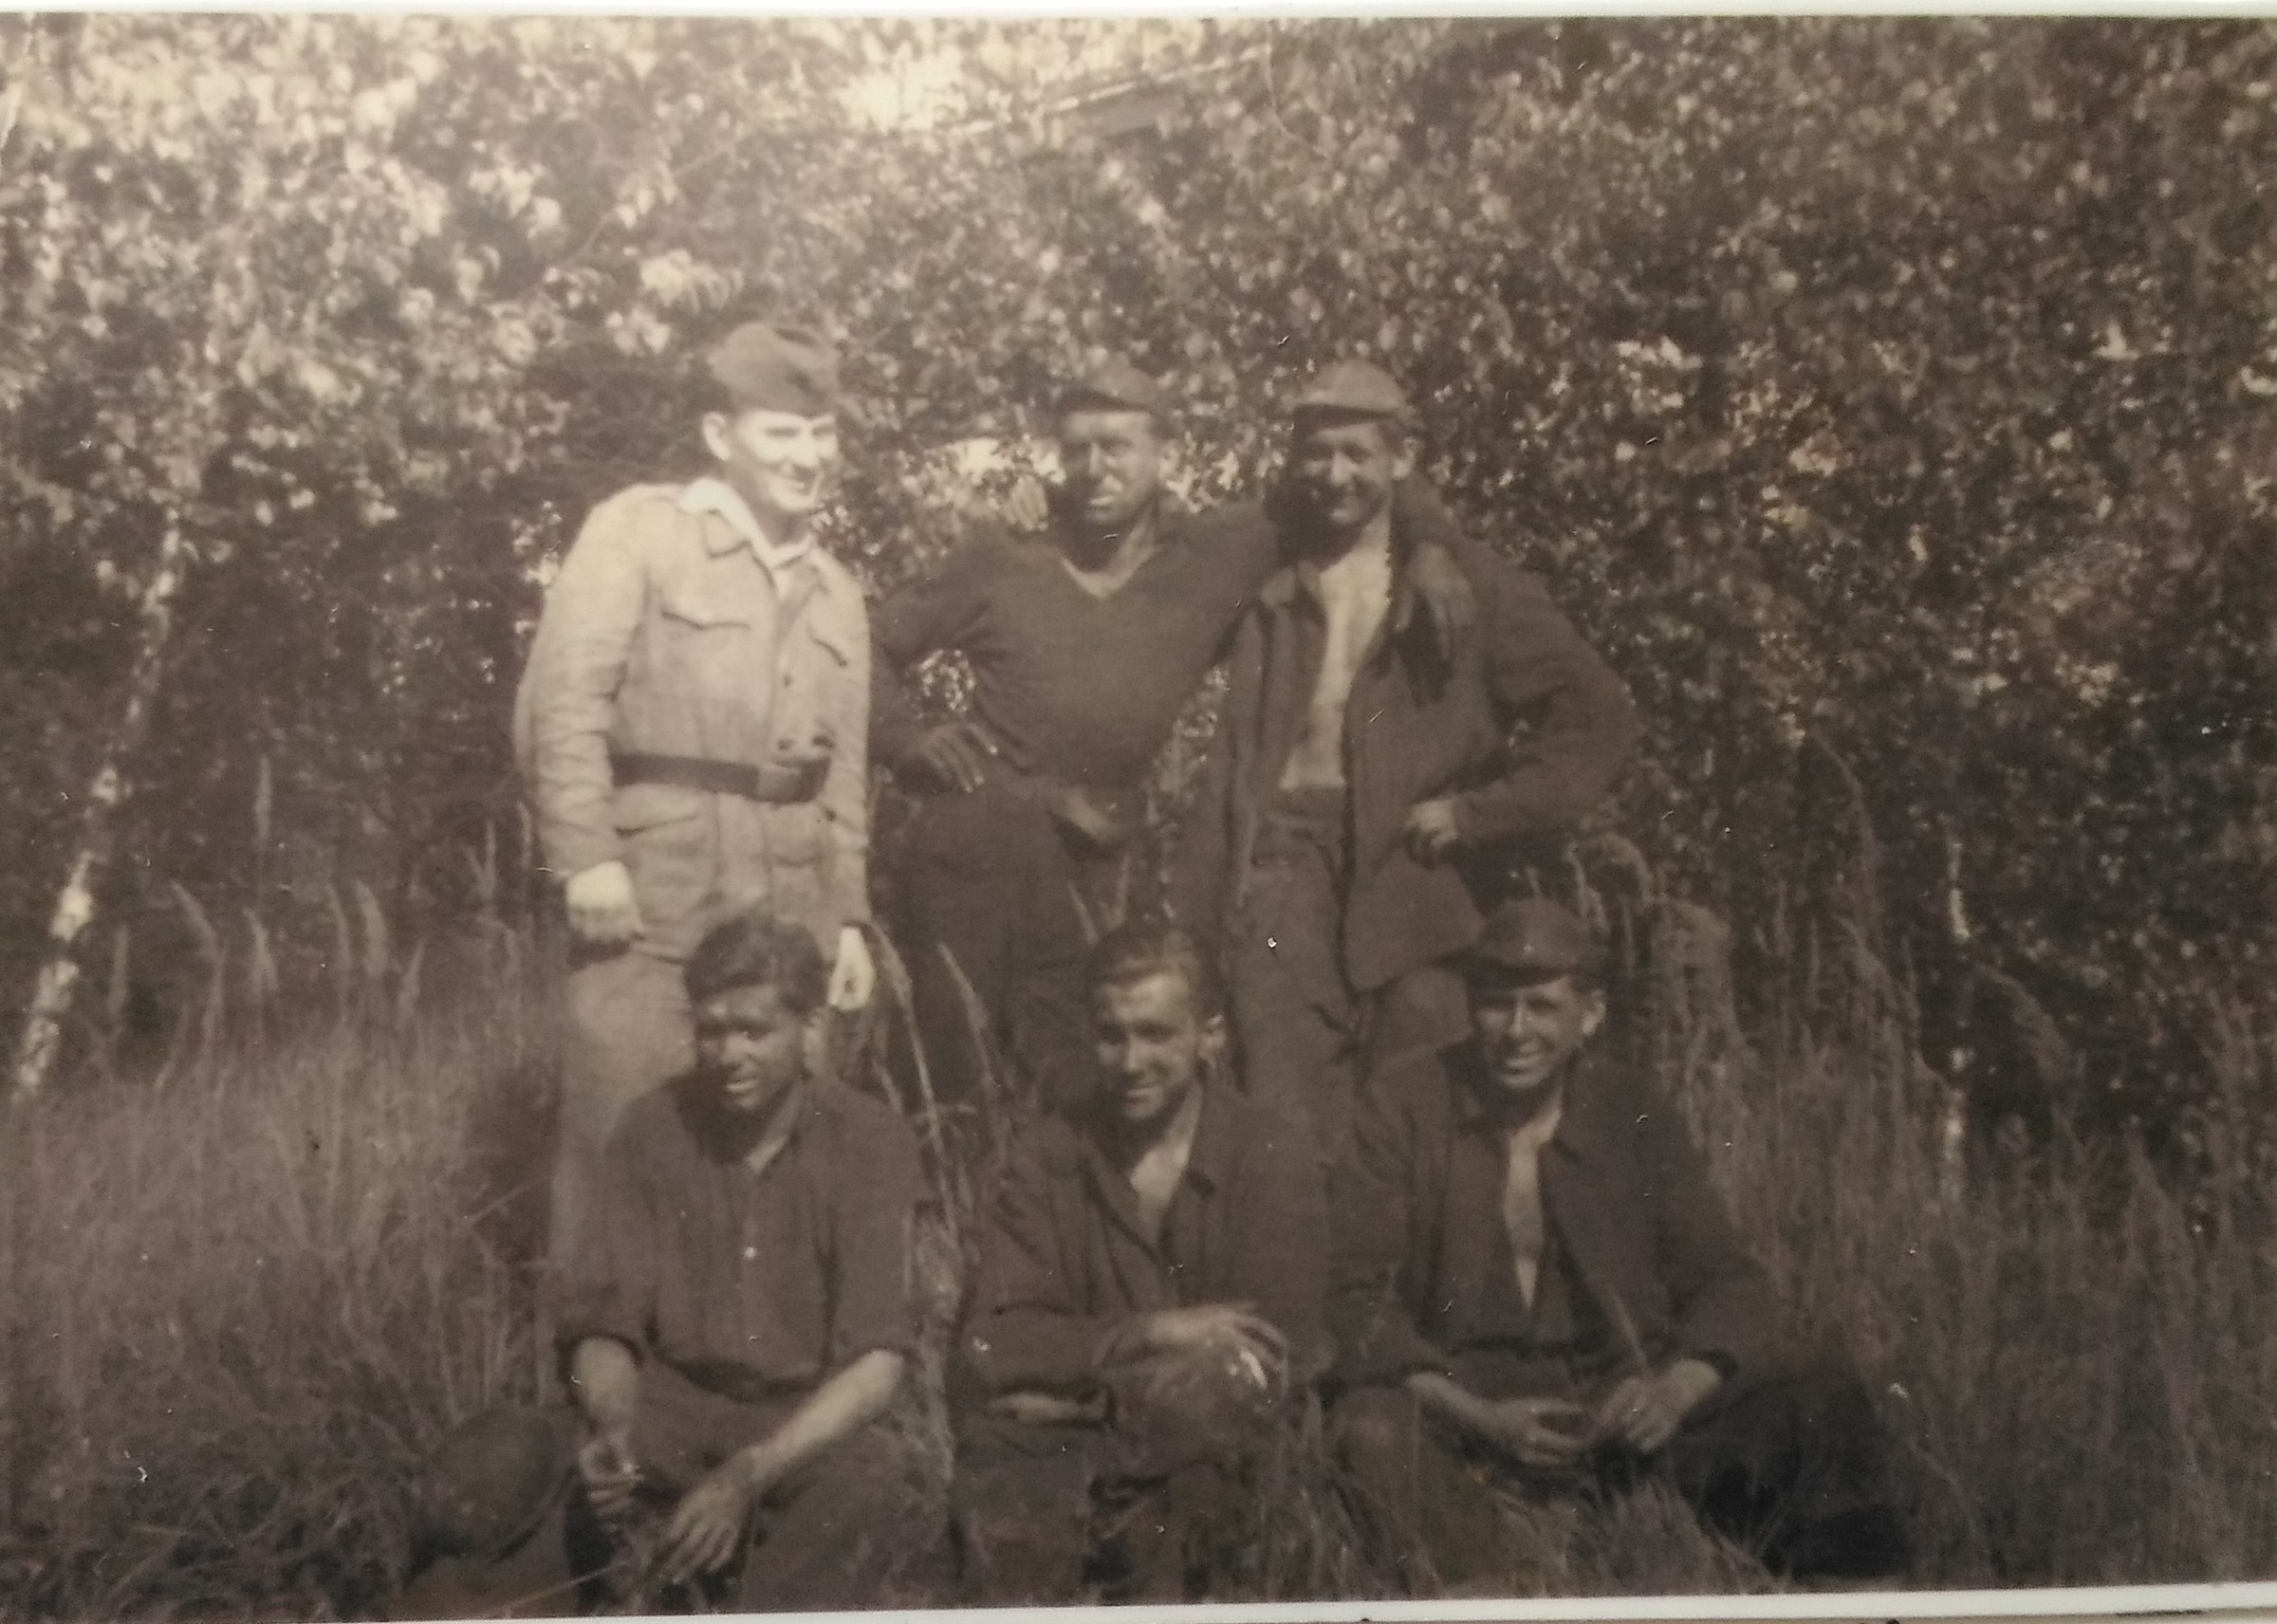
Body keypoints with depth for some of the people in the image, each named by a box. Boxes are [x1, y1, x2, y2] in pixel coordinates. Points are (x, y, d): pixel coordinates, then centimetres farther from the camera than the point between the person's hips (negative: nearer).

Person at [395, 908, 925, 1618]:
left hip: (807, 1429, -2)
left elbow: (877, 1361, -16)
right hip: (667, 1412, 2)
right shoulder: (655, 1126, -3)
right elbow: (603, 1323, -2)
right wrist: (615, 1430, -24)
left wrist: (746, 1477, -30)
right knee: (484, 1472, -25)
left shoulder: (870, 1139, -10)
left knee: (869, 1480, -37)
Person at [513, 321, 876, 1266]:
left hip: (790, 918, 6)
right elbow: (563, 701, -10)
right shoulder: (637, 530, -1)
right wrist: (586, 855, -17)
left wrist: (849, 916, 14)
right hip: (649, 903, -5)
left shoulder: (838, 593, 18)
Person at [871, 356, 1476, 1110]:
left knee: (1072, 1089, 2)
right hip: (968, 843, 0)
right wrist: (905, 737, -1)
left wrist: (1428, 547, -1)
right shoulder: (1000, 562, 7)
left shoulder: (1217, 556, 7)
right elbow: (875, 642, 15)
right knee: (954, 1083, 2)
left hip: (1089, 864, 1)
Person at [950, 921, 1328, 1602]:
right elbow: (992, 1346, -5)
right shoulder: (1047, 1156, 3)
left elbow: (1275, 1367, -11)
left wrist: (1082, 1396, -13)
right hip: (1071, 1460, 1)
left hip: (1214, 1476, 0)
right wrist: (1153, 1332, -18)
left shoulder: (1271, 1156, -3)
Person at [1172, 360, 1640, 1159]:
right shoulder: (1273, 589, 13)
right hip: (1283, 874, 2)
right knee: (1290, 1142, -2)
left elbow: (1597, 718, 2)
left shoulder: (1470, 586, 5)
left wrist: (1476, 813, -4)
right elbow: (1231, 757, 13)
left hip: (1412, 876, -1)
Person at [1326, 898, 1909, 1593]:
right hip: (1463, 1404, -2)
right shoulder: (1405, 1104, -4)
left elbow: (1727, 1280, 6)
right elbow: (1360, 1298, -5)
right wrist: (1476, 1417, -20)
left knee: (1825, 1399, -17)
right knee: (1372, 1430, -35)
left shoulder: (1637, 1118, 3)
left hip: (1624, 1399, 2)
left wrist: (1676, 1390, -17)